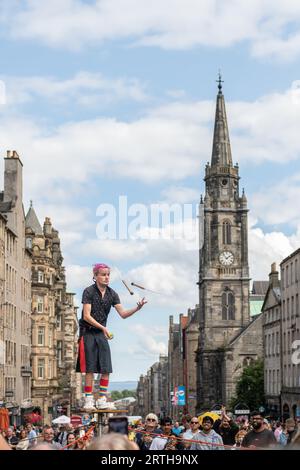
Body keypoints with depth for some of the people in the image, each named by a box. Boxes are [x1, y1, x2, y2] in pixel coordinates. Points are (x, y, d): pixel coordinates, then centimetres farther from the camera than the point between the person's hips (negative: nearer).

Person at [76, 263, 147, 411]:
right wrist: (103, 328, -23)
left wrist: (137, 308, -18)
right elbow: (86, 316, -15)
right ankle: (88, 401, -4)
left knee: (106, 369, -2)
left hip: (102, 333, 5)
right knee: (90, 369, -7)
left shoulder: (112, 294, 5)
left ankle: (102, 400, 4)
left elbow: (123, 314, -1)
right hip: (88, 333, -5)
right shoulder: (89, 291, -10)